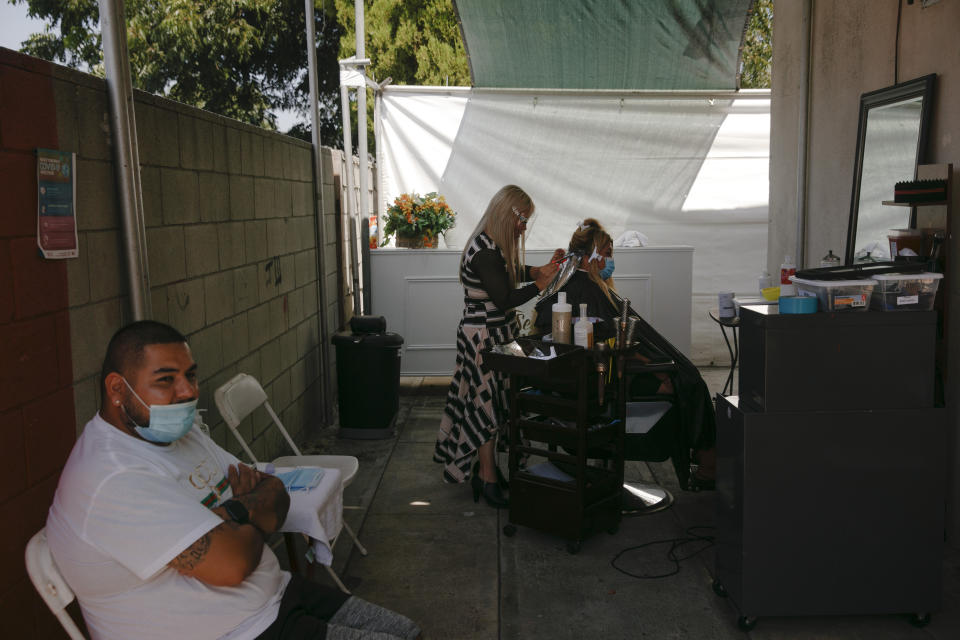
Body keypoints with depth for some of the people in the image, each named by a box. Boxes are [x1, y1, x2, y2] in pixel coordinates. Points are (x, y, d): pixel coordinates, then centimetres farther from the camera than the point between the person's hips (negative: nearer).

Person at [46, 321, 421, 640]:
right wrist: (254, 525, -7)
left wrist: (237, 513, -15)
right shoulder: (112, 478, -25)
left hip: (274, 596, 9)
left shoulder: (182, 433, 7)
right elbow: (230, 564, -31)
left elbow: (276, 495, 9)